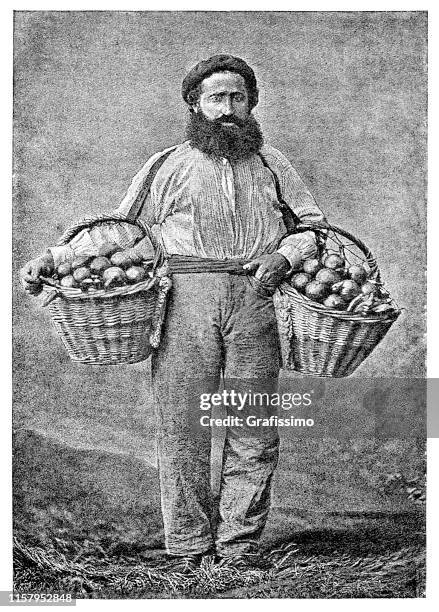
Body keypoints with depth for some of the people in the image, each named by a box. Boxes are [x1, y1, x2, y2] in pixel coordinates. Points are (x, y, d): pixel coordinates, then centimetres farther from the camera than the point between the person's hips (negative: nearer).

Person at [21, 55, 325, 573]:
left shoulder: (269, 163, 20)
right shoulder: (167, 166, 16)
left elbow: (314, 223, 18)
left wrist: (283, 256, -3)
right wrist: (52, 258, 5)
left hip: (253, 298, 1)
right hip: (184, 297, -1)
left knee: (254, 432, 1)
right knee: (181, 429, -3)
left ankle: (240, 542, 14)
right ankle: (187, 547, 10)